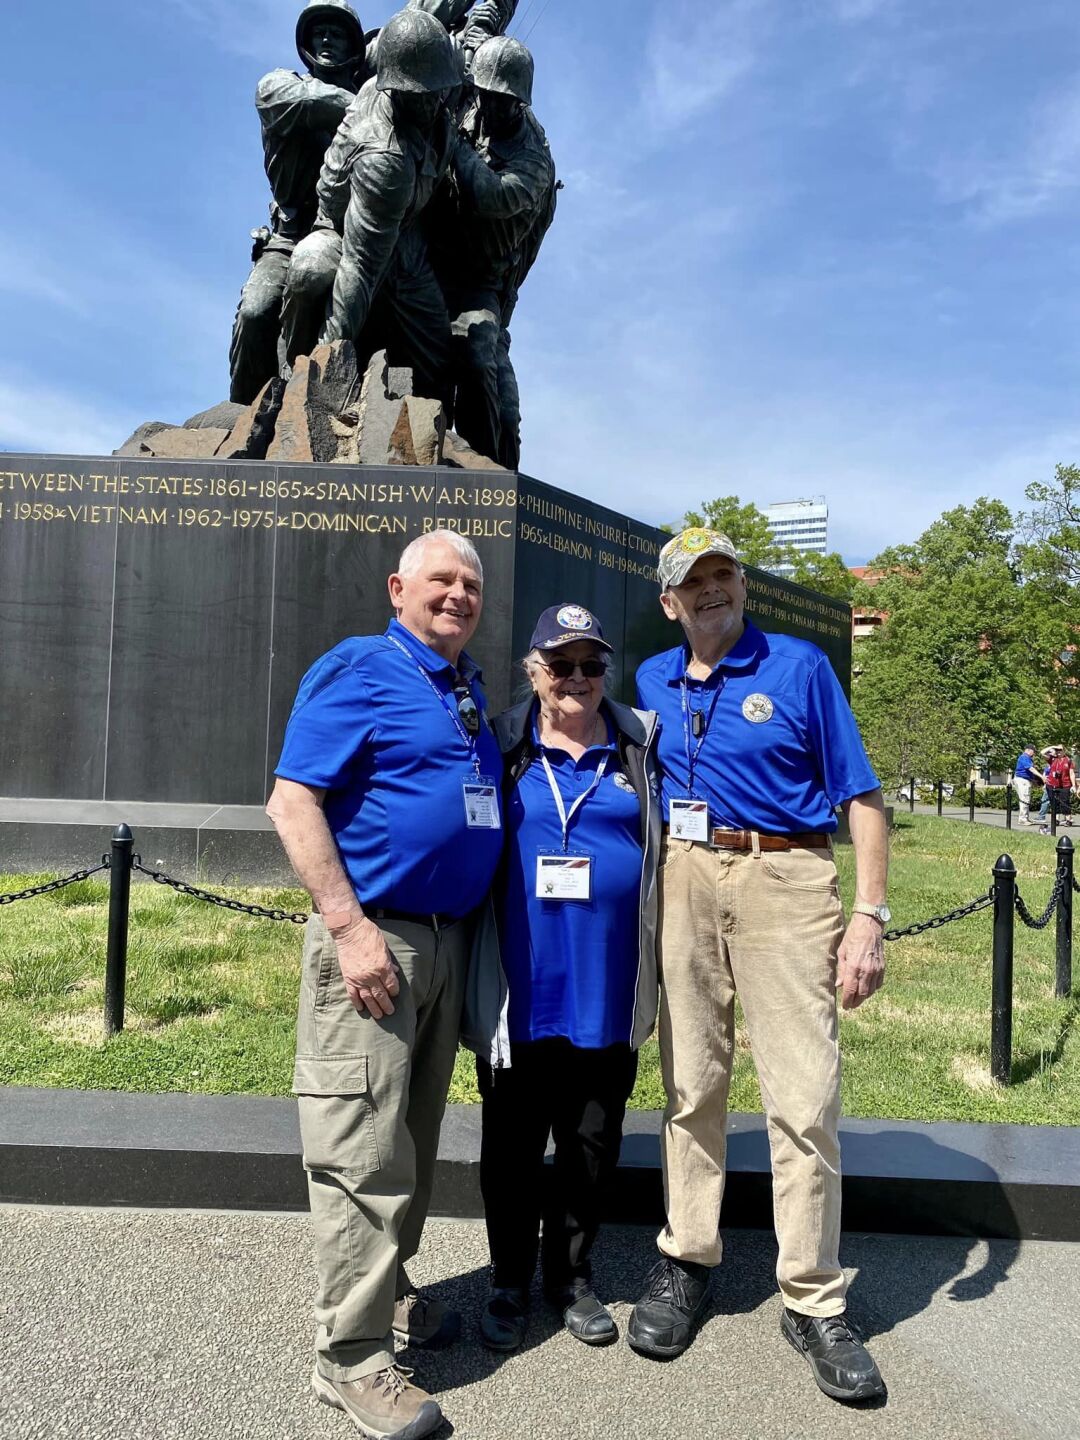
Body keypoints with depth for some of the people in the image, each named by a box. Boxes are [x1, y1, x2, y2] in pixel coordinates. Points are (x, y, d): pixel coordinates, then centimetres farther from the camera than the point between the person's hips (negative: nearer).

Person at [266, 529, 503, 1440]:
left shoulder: (469, 688, 15)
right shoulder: (360, 669, -9)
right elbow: (292, 801, -15)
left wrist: (482, 927, 15)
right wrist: (349, 925, -21)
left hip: (448, 938, 8)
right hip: (373, 936, -8)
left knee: (414, 1141, 19)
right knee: (364, 1151, -2)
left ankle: (389, 1290, 37)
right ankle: (352, 1355, 13)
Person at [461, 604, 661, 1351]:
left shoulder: (643, 744, 4)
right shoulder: (502, 747, 1)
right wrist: (470, 968, 2)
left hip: (607, 993, 1)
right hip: (520, 991, -1)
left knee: (593, 1143, 15)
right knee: (513, 1144, 13)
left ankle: (571, 1274, 38)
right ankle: (511, 1281, 35)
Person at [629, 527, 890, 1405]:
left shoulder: (800, 666, 1)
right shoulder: (651, 682, 12)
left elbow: (861, 797, -1)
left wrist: (870, 918, -9)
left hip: (786, 879, -3)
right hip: (682, 880, 3)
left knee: (805, 1094, -2)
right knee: (690, 1082, 11)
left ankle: (815, 1300, 15)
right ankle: (686, 1260, 28)